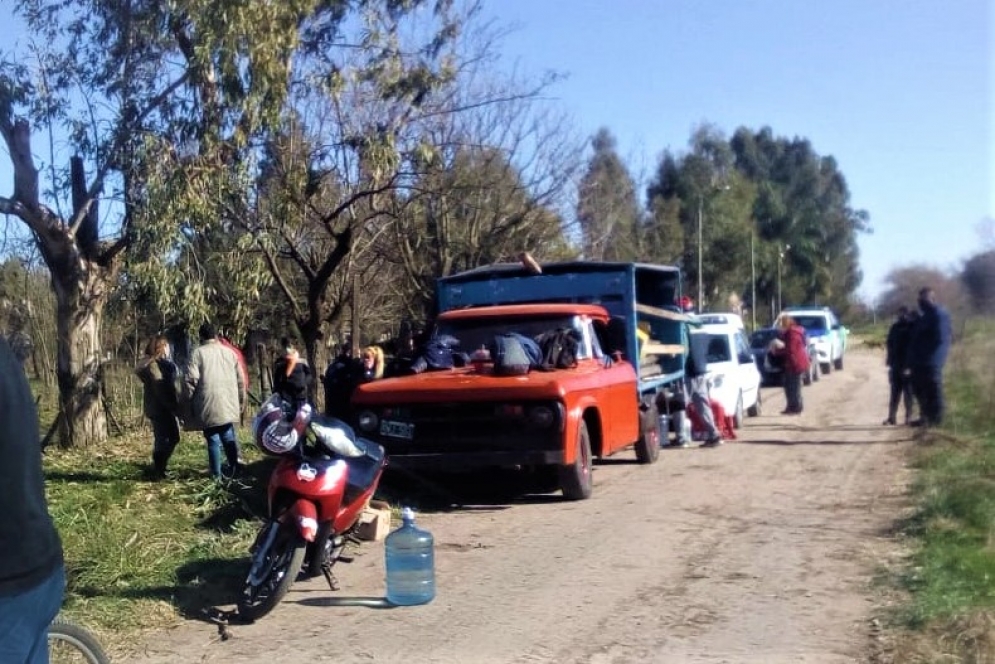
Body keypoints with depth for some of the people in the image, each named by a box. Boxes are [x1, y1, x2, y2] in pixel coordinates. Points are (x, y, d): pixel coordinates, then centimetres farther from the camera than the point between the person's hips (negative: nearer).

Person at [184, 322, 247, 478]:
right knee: (228, 435, 16)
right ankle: (235, 461, -3)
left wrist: (189, 401, 3)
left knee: (213, 439, 3)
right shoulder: (229, 352, 10)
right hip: (228, 404, 3)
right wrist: (241, 401, 23)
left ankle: (216, 473, 7)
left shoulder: (198, 353, -3)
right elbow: (240, 380, 13)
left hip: (208, 406, -3)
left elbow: (190, 380, -10)